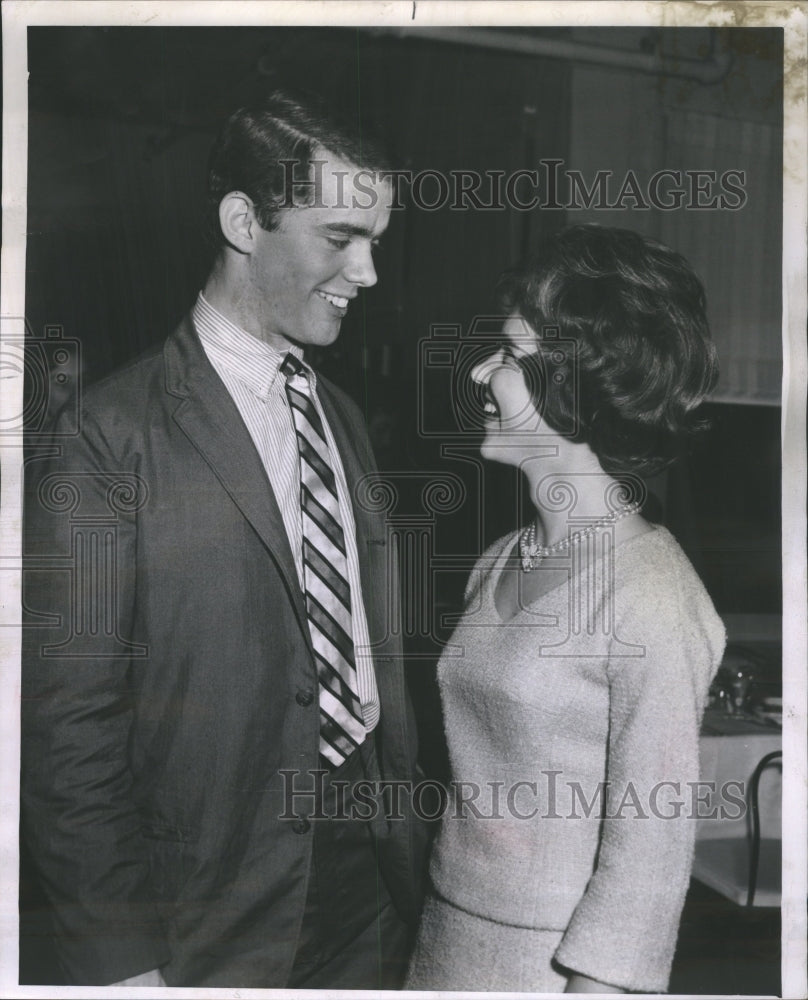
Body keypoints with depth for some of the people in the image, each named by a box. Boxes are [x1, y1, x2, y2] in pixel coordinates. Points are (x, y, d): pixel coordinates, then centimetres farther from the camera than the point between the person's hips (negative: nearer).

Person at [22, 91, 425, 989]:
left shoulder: (342, 417, 7)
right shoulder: (108, 435, -15)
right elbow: (67, 725, -14)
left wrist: (406, 829, 11)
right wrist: (124, 964, -13)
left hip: (375, 868, 6)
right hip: (220, 926, -6)